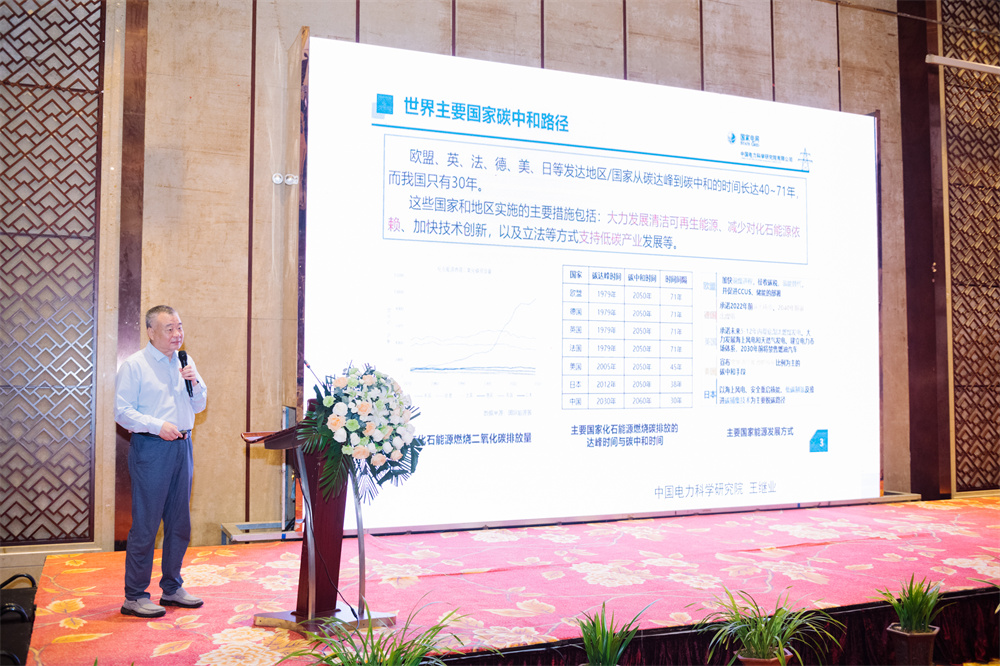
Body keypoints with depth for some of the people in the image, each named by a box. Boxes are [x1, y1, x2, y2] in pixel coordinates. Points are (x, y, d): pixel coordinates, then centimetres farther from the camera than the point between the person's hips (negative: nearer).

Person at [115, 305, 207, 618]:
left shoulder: (184, 363, 15)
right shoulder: (134, 365, -4)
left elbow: (199, 406, 18)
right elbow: (122, 411, -10)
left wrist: (195, 383, -1)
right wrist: (158, 425, -20)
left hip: (182, 446, 6)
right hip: (150, 449, -6)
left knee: (179, 522, 11)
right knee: (145, 523, -4)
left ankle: (172, 587, 24)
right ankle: (134, 596, 7)